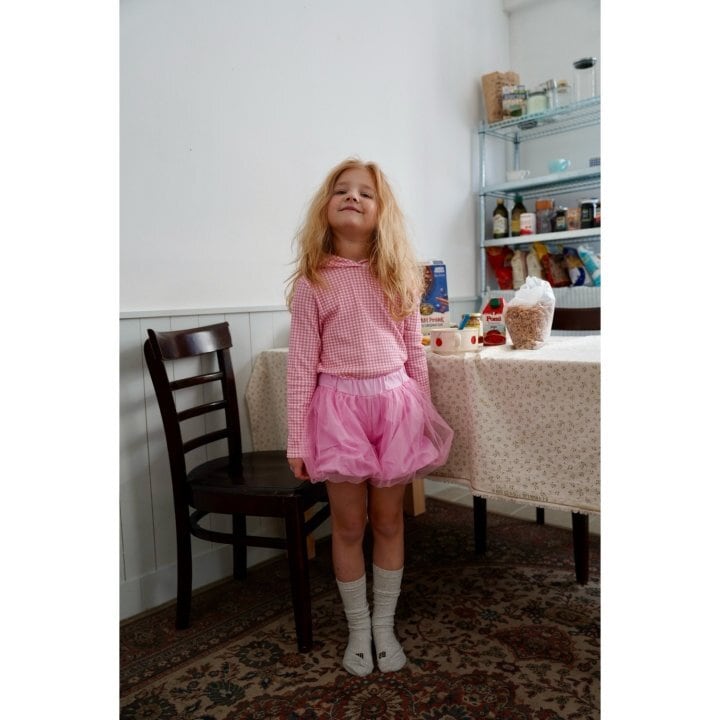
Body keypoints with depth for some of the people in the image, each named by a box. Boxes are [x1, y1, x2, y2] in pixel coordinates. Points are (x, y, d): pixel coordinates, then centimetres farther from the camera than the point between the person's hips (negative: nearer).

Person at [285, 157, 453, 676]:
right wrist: (297, 440, -4)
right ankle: (359, 629, 30)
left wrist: (425, 418, 7)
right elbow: (302, 363, -4)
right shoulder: (312, 282, -3)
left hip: (395, 402, 2)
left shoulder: (398, 276, 4)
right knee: (349, 524, 9)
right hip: (340, 405, -2)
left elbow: (415, 352, 7)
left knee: (389, 521, 12)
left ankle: (385, 626, 32)